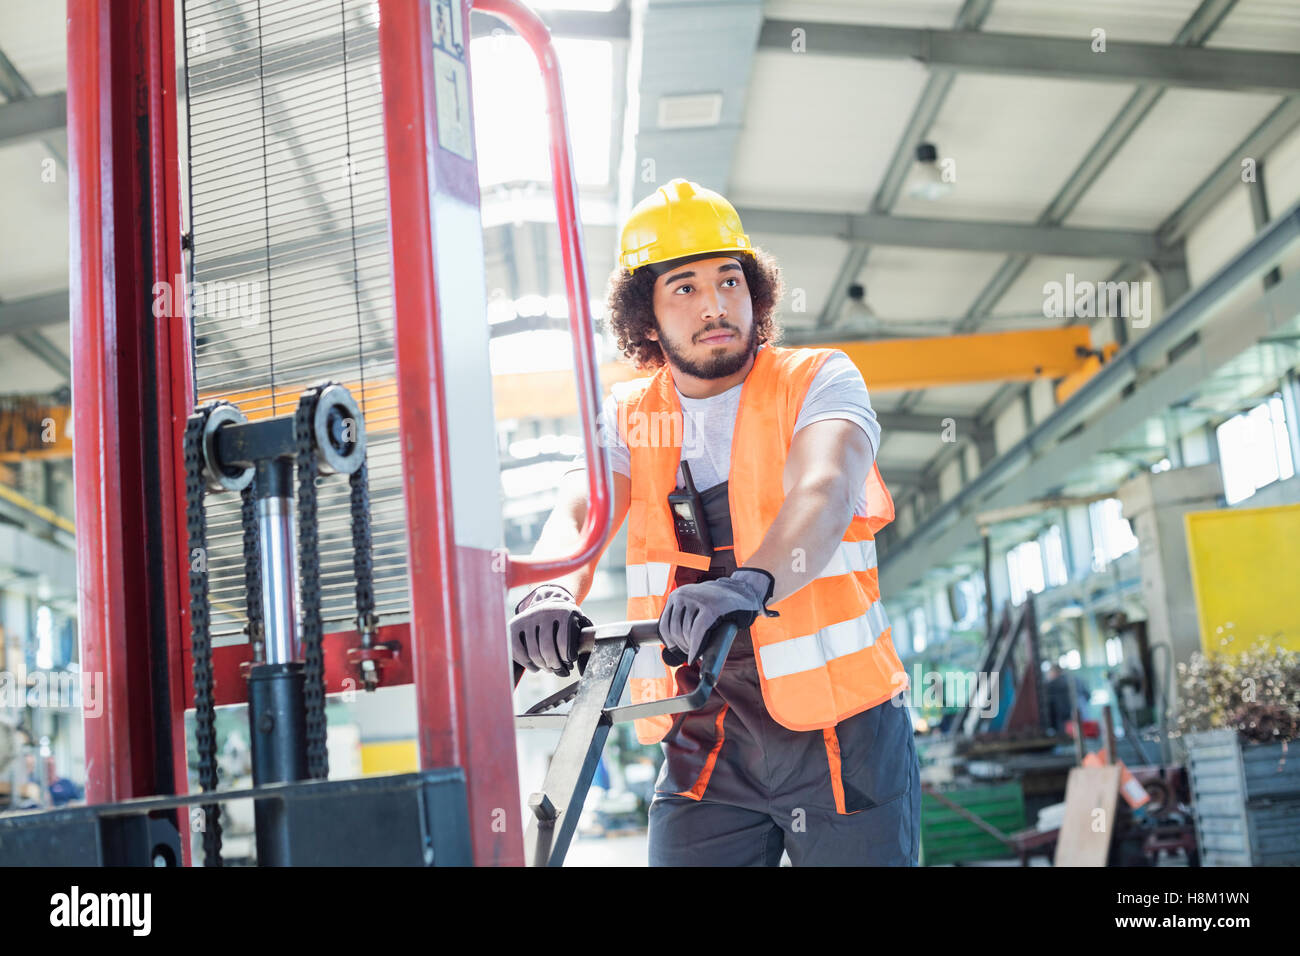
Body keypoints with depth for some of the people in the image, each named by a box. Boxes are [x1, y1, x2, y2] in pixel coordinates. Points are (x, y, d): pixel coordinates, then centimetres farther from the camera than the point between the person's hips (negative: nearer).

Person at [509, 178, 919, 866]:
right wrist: (553, 592, -34)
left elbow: (824, 493, -22)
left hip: (840, 733, -2)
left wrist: (752, 582, -43)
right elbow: (578, 512, -10)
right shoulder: (629, 418, 8)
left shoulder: (821, 380, -2)